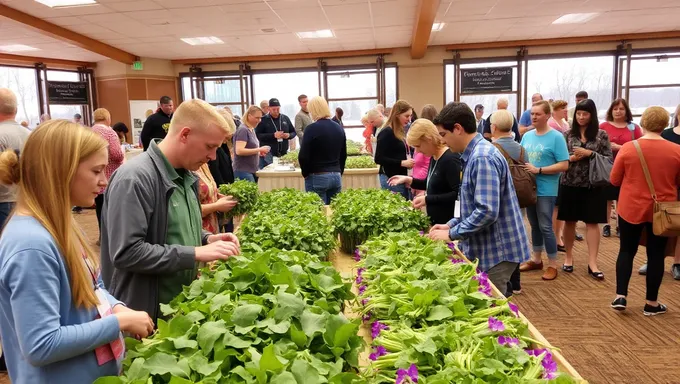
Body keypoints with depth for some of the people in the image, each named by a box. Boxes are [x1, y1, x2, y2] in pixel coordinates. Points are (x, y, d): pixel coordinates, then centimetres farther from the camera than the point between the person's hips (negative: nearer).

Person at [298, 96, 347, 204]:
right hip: (336, 176, 6)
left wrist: (306, 173, 4)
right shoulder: (339, 128, 8)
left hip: (317, 178, -6)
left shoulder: (312, 128, -11)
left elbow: (303, 157, -12)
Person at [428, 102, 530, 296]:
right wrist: (451, 224, 10)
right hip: (490, 248, 10)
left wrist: (451, 234, -19)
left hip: (497, 250, -10)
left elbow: (487, 211, -29)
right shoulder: (475, 155, 11)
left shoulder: (482, 158, -22)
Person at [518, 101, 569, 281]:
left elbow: (564, 165, -15)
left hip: (546, 190, -6)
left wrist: (538, 170, -22)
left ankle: (553, 265, 13)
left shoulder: (556, 137, -11)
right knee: (534, 225, 16)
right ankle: (536, 259, 30)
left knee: (545, 227, -1)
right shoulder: (527, 136, 7)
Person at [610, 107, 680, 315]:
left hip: (631, 208, 0)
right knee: (656, 254, 10)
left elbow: (614, 180, -2)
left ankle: (620, 296, 7)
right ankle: (651, 303, 19)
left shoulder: (628, 148, -11)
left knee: (627, 251, 13)